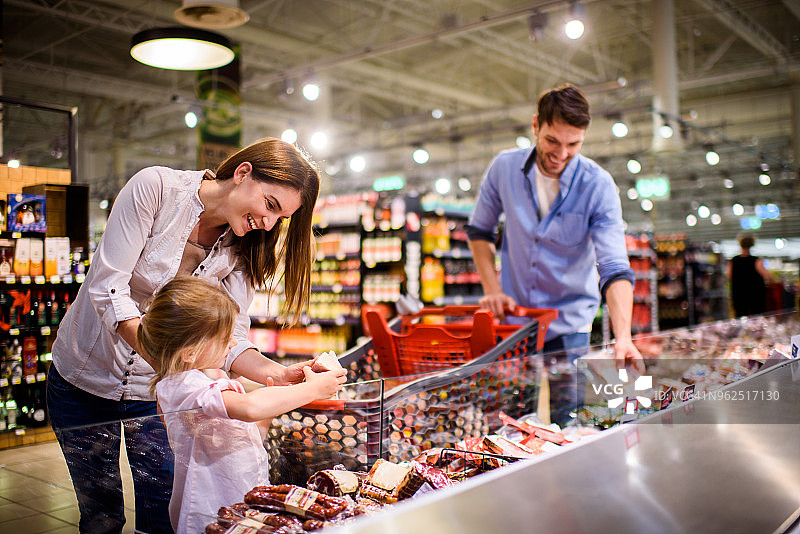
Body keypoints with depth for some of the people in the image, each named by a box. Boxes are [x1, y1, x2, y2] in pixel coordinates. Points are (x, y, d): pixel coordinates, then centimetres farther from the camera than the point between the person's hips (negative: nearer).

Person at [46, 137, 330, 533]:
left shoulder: (242, 252, -8)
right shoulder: (156, 188, -21)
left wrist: (274, 373, -33)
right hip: (88, 376, -2)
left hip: (156, 393, 3)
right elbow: (107, 287, -26)